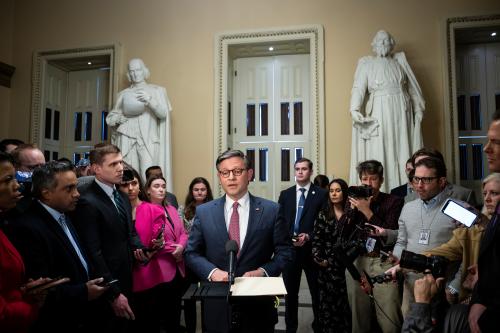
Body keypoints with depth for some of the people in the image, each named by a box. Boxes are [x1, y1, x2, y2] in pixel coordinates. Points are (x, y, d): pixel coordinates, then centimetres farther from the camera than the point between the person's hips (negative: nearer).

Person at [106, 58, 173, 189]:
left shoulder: (157, 90, 13)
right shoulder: (123, 94, 18)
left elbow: (163, 113, -1)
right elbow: (110, 118, 18)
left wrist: (150, 101, -18)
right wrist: (123, 116, -3)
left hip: (149, 140, -2)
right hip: (127, 140, 2)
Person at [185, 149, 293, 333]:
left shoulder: (271, 210, -4)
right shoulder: (203, 212, -1)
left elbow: (284, 251, -1)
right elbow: (192, 252, 2)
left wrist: (263, 271, -16)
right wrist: (212, 271, -14)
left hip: (258, 306, -1)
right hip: (217, 306, 1)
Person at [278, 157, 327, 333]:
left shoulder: (321, 194, -1)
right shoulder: (285, 194, 8)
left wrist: (308, 236, -17)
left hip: (312, 249, -2)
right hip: (290, 249, 3)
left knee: (317, 291, 8)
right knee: (290, 292, 13)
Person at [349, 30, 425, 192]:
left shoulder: (400, 60, 14)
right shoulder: (366, 63, 5)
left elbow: (412, 87, 16)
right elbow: (358, 88, -8)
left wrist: (418, 108, 8)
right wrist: (354, 109, -24)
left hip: (402, 112, 3)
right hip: (379, 114, -3)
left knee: (403, 150, 2)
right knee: (380, 153, -6)